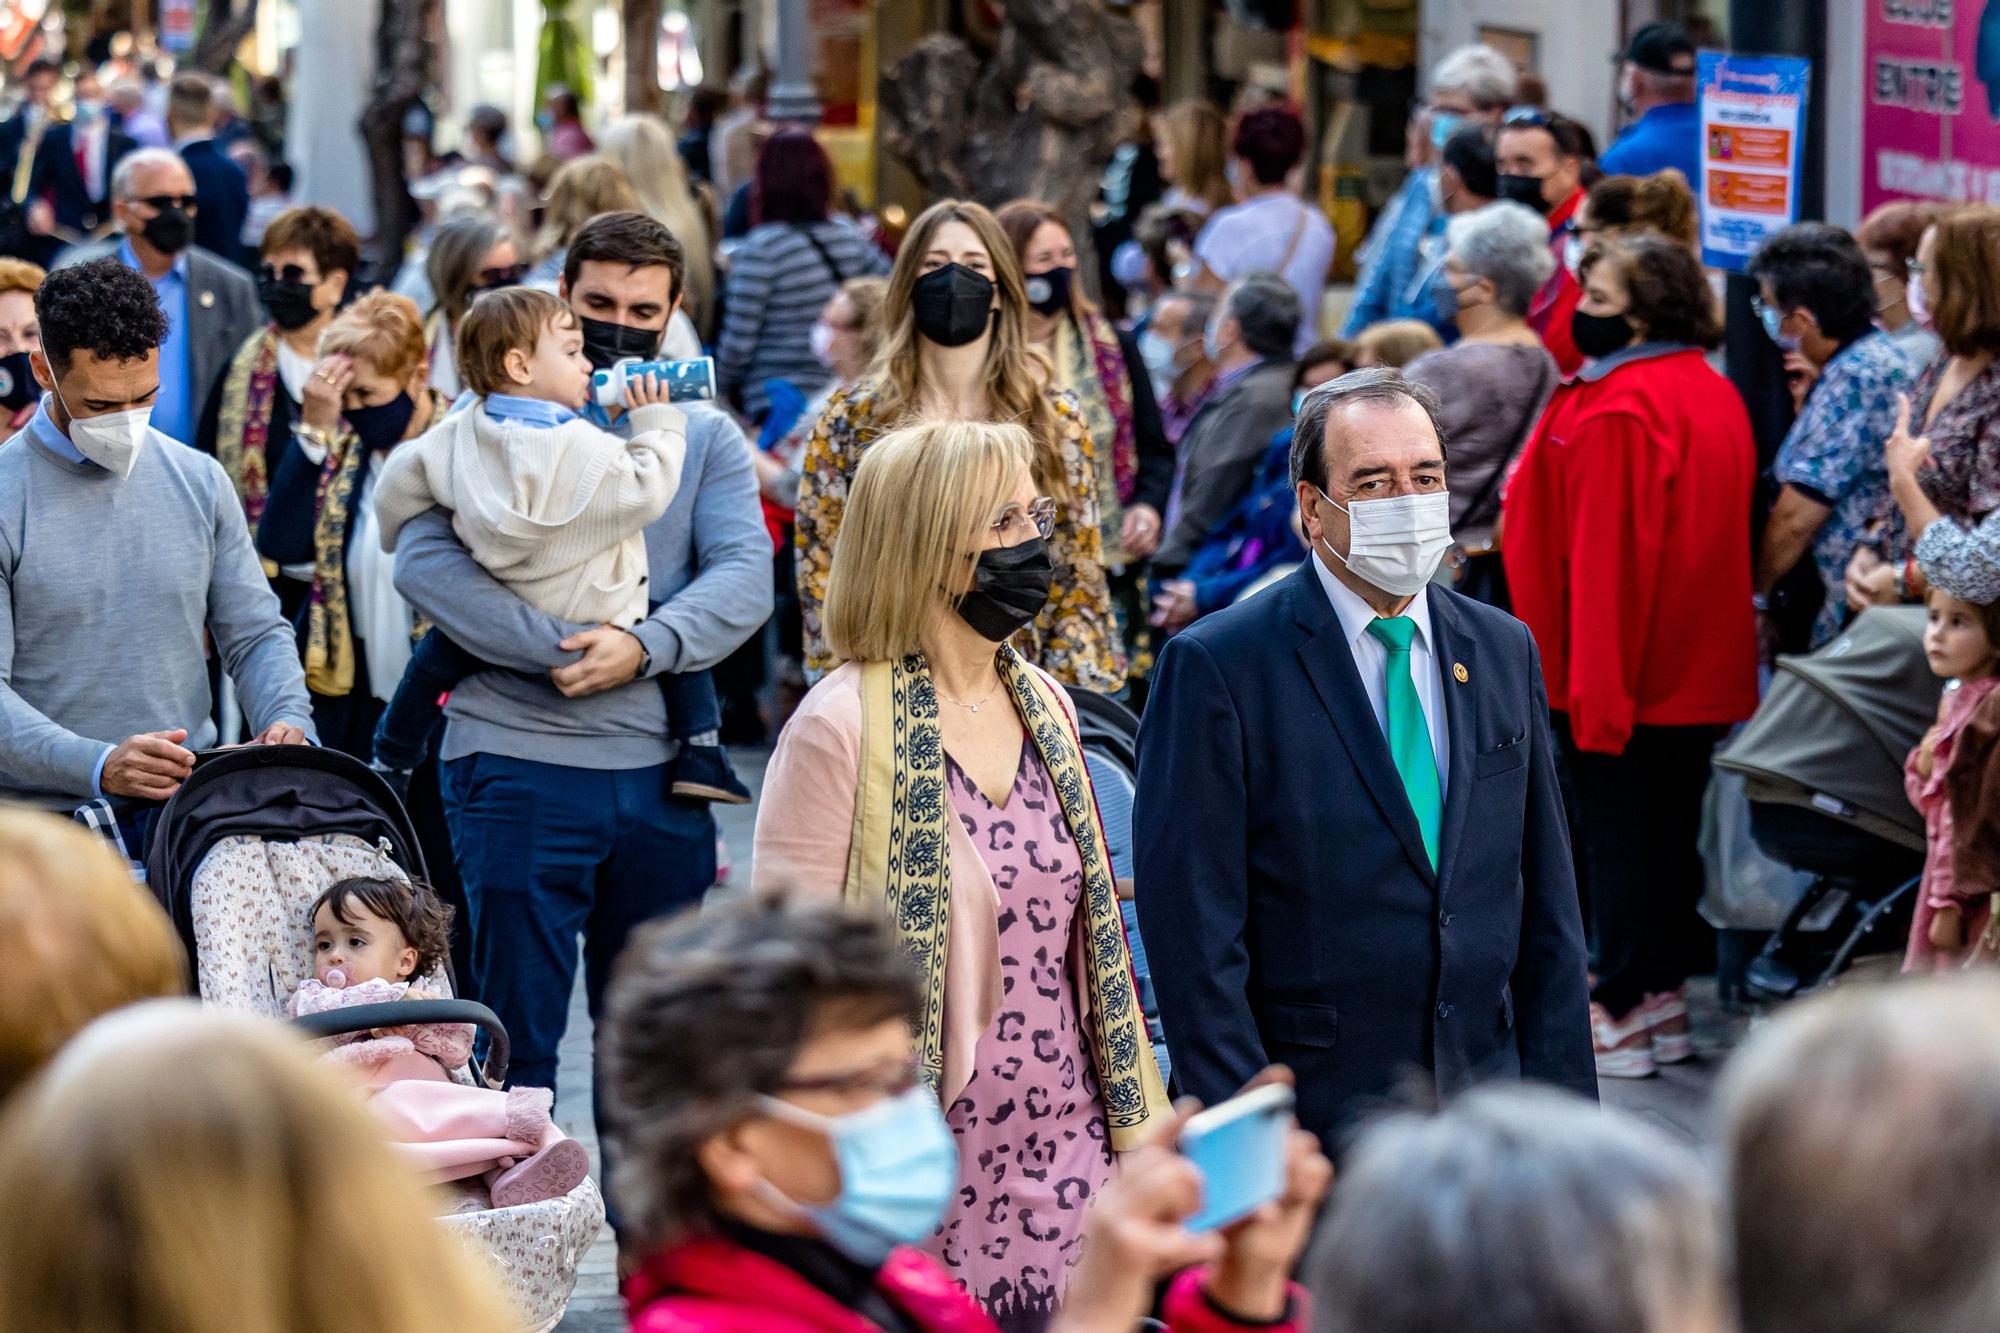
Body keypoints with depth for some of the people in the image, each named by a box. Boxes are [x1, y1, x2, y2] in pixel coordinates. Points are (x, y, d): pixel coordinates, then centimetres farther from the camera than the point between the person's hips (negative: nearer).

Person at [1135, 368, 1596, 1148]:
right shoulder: (1217, 667, -7)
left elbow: (1546, 905, 13)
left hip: (1487, 1115, 5)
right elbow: (1194, 938, -9)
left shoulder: (1505, 651, 11)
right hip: (1309, 1133, -5)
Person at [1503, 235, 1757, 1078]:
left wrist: (1594, 688, -20)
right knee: (1670, 832, 15)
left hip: (1623, 670, -9)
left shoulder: (1619, 412, -20)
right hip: (1702, 670, 9)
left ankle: (1622, 1017, 5)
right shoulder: (1712, 393, 9)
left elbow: (1609, 555, -22)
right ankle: (1665, 1001, 23)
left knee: (1619, 831, -1)